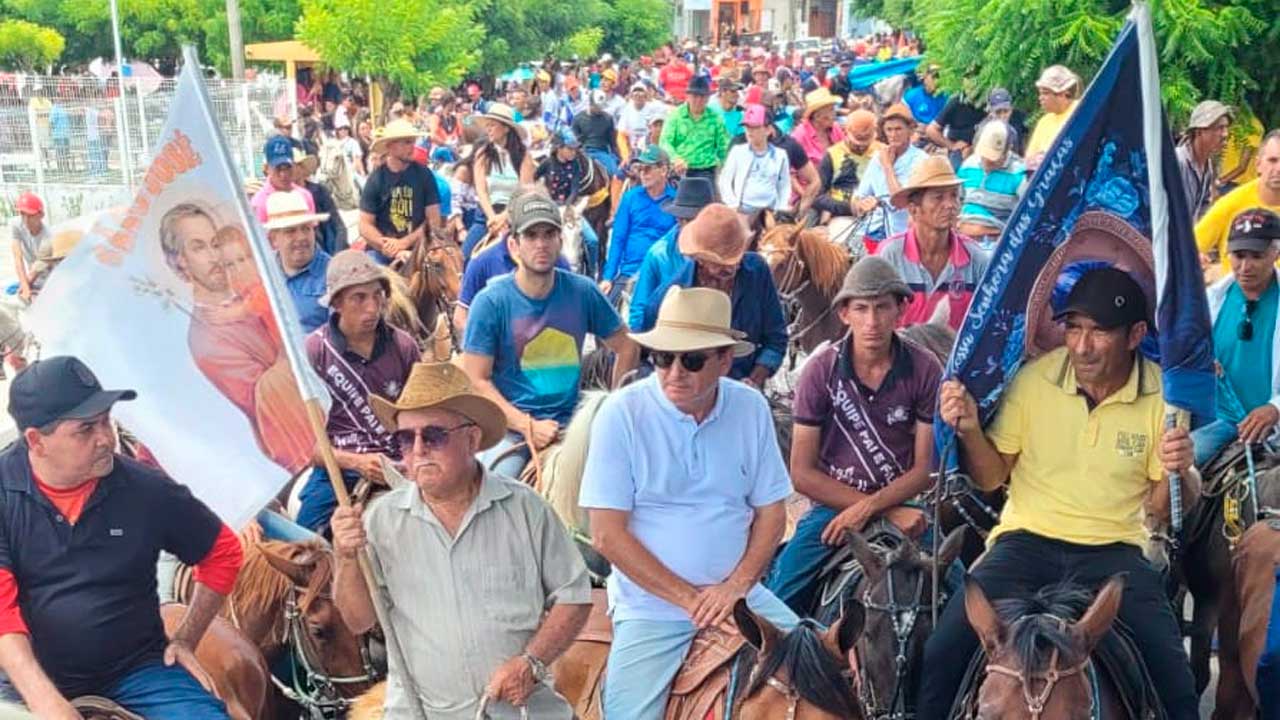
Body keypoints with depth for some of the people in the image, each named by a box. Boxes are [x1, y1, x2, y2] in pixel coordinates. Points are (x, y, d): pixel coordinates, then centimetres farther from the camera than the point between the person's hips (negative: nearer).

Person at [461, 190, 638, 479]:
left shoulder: (582, 292, 3)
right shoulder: (490, 301, -5)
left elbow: (626, 348, 14)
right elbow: (477, 381, -6)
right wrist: (528, 426, -14)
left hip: (569, 423, 3)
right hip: (508, 425, -3)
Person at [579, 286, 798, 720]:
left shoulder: (751, 408, -2)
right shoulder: (622, 414, -12)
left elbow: (771, 512, 4)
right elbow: (607, 534, -13)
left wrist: (736, 585, -12)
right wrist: (689, 598, -14)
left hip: (737, 595, 4)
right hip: (650, 605, -3)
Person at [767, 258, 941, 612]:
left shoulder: (925, 369, -4)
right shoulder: (821, 370, -6)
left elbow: (925, 467, -1)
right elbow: (803, 473, -7)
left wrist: (868, 508, -17)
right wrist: (889, 512, -13)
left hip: (904, 503, 1)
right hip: (833, 503, -1)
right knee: (776, 606, -20)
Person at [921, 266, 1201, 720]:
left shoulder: (1164, 394, -4)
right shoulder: (1033, 378, -5)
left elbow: (1165, 507, 3)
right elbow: (991, 479, 3)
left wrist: (1181, 474, -19)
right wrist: (970, 431, -17)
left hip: (1114, 551, 1)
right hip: (1026, 542, 0)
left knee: (1173, 678, -17)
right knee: (943, 654, -17)